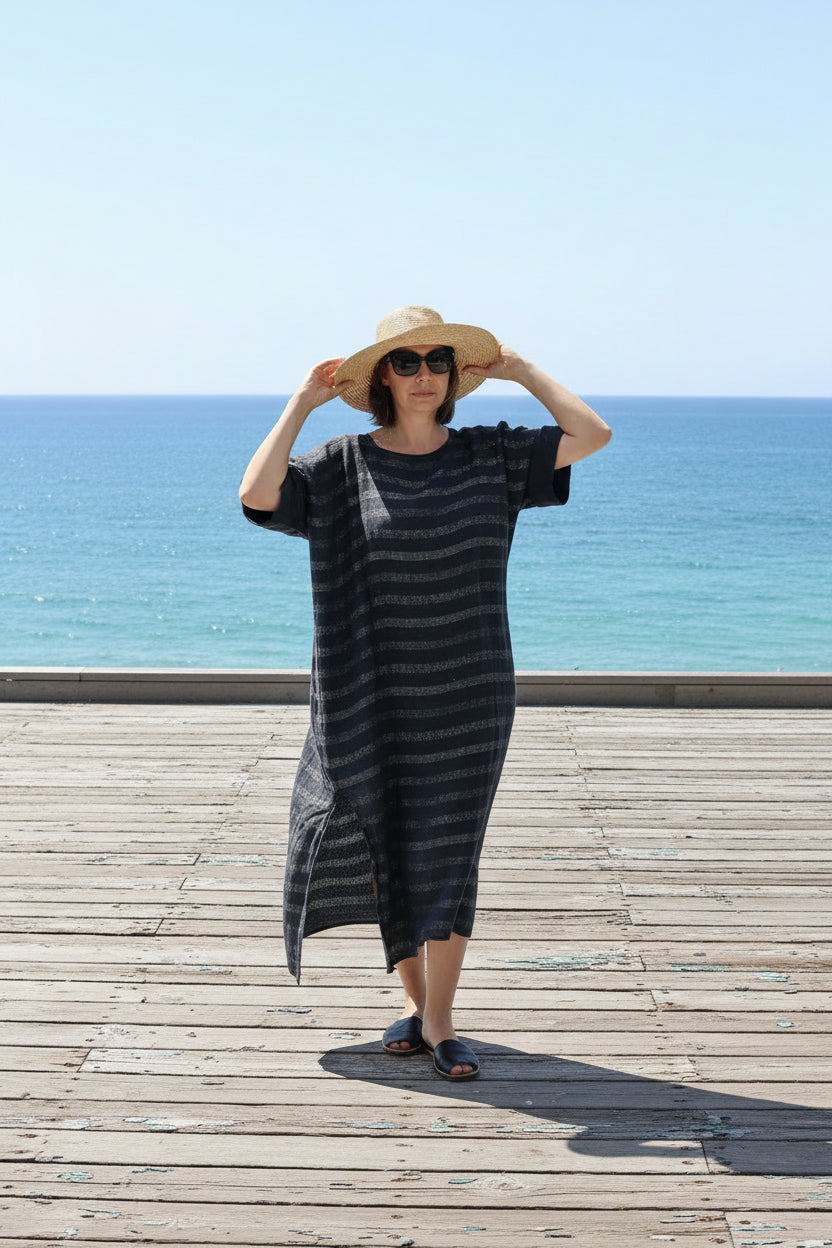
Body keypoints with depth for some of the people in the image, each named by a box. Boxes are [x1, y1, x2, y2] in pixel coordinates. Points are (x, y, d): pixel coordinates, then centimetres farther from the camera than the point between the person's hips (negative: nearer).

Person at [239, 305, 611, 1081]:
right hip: (376, 697, 0)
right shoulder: (342, 466, -2)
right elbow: (256, 496, -18)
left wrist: (520, 370, 3)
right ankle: (418, 1001, 27)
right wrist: (302, 403, -10)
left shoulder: (490, 456, 3)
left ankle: (438, 1020, 8)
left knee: (446, 853, -2)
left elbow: (593, 434, -3)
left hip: (467, 696, 0)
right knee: (390, 851, 9)